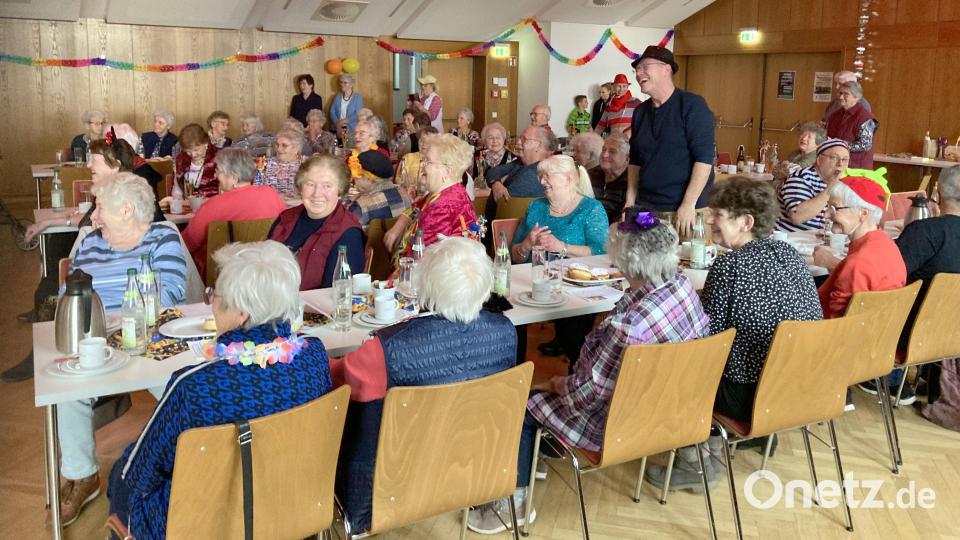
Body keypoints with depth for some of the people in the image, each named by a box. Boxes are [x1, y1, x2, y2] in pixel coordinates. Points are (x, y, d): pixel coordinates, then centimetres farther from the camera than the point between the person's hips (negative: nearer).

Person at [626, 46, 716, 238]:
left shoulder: (692, 105, -6)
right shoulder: (641, 112, 12)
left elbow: (704, 157, -13)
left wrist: (688, 205, -18)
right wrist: (630, 201, 9)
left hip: (686, 210, -5)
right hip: (645, 208, 5)